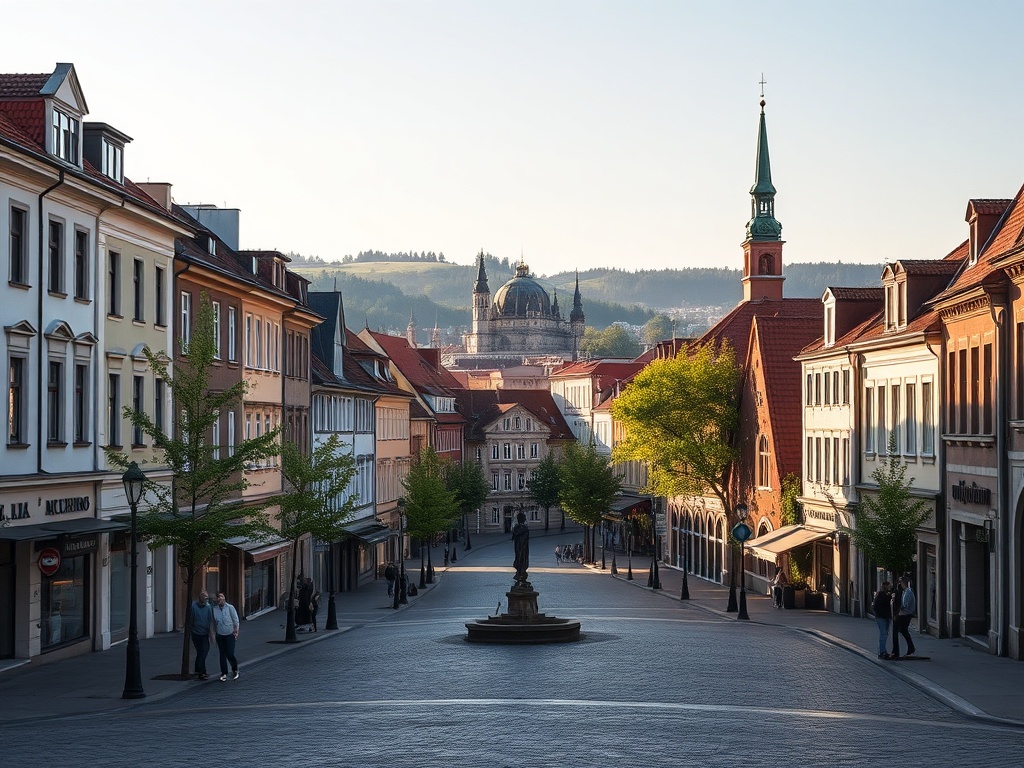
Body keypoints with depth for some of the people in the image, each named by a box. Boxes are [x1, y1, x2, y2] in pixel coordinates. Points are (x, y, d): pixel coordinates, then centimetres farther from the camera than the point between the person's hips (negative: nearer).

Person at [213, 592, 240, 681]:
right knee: (222, 654, 4)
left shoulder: (230, 607, -5)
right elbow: (213, 623, 9)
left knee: (230, 654, -7)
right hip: (220, 635, 2)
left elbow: (236, 620, -1)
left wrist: (236, 631, -6)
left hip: (230, 634, -2)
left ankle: (235, 670, 17)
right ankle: (224, 673, 14)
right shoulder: (214, 609, 1)